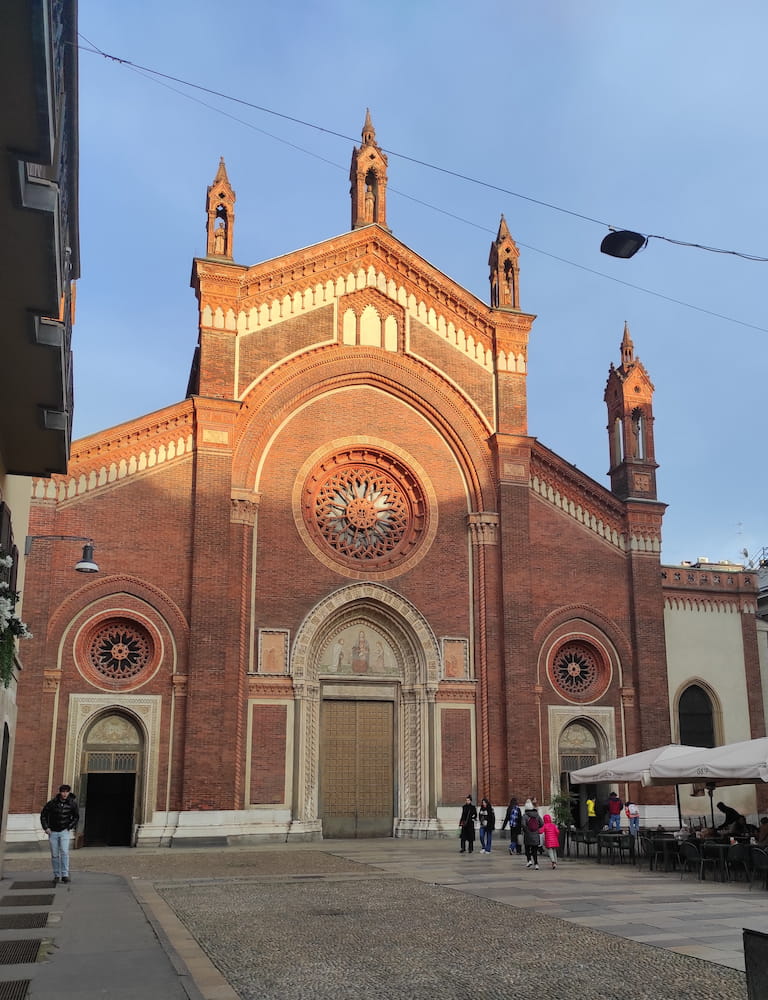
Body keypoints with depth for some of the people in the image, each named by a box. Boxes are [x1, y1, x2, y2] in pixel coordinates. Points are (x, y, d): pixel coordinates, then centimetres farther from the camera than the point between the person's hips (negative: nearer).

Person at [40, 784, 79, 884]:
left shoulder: (72, 803, -7)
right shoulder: (52, 803, -9)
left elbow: (76, 817, 8)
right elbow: (43, 814, 5)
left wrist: (71, 827, -3)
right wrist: (46, 827, -3)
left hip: (65, 831, -1)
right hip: (53, 832, 1)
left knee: (64, 851, -16)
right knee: (54, 855, 6)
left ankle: (65, 875, -14)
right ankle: (56, 875, 18)